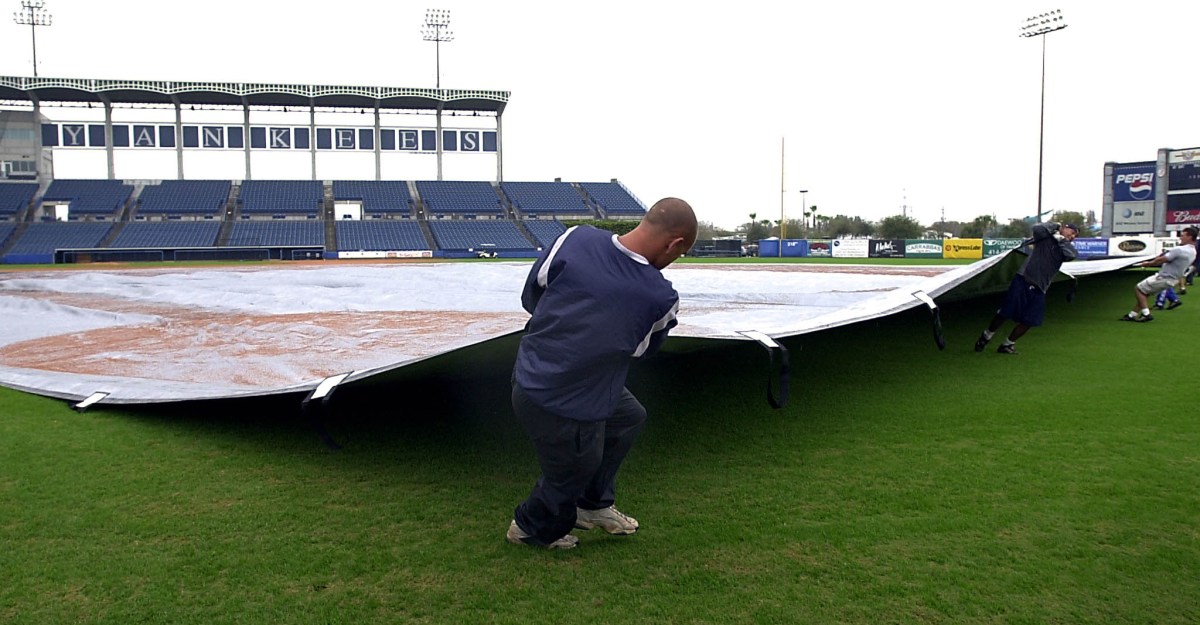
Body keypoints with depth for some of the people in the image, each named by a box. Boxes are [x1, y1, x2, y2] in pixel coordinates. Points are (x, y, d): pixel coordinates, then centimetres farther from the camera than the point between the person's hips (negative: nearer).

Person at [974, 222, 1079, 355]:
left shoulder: (1065, 248, 12)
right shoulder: (1046, 237, 1)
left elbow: (1072, 254, -10)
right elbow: (1037, 229, -19)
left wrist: (1060, 238, -3)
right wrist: (1054, 225, -4)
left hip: (1039, 289, 5)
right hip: (1023, 281, -5)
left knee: (1029, 321, 1)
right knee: (1005, 313, -3)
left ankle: (1007, 345, 18)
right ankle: (985, 337, 18)